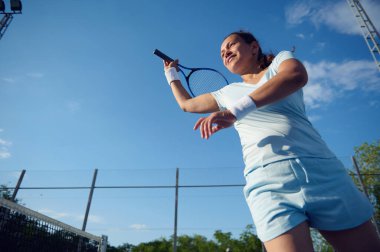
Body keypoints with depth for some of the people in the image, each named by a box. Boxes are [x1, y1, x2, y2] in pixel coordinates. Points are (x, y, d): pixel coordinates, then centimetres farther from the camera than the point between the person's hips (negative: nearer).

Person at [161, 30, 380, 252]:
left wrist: (236, 110, -21)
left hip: (321, 169, -1)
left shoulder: (281, 60, 13)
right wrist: (172, 74, 42)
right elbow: (187, 104, 35)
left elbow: (297, 75, -13)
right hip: (267, 180, 1)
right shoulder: (228, 92, 22)